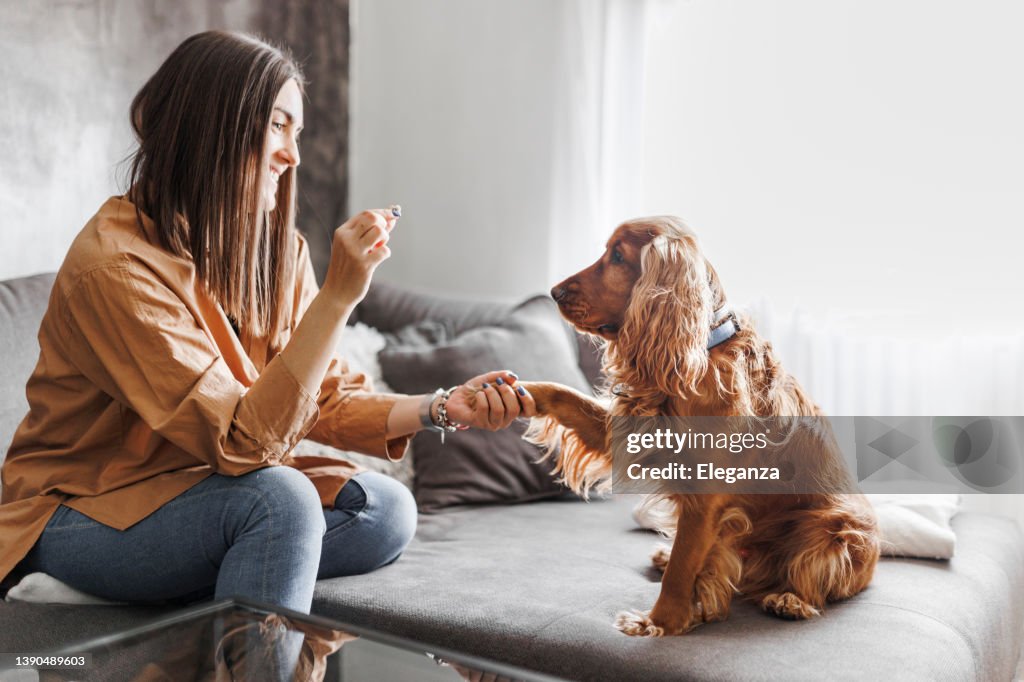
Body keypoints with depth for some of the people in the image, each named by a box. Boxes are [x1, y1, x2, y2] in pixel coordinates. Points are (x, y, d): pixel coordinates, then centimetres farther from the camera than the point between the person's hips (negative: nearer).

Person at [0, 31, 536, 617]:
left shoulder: (279, 250, 1)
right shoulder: (116, 265, -24)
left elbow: (327, 400, 0)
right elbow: (242, 442, -29)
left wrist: (443, 409, -16)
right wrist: (338, 295, -33)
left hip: (213, 484, 7)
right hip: (78, 517, -7)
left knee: (387, 511, -14)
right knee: (280, 498, -33)